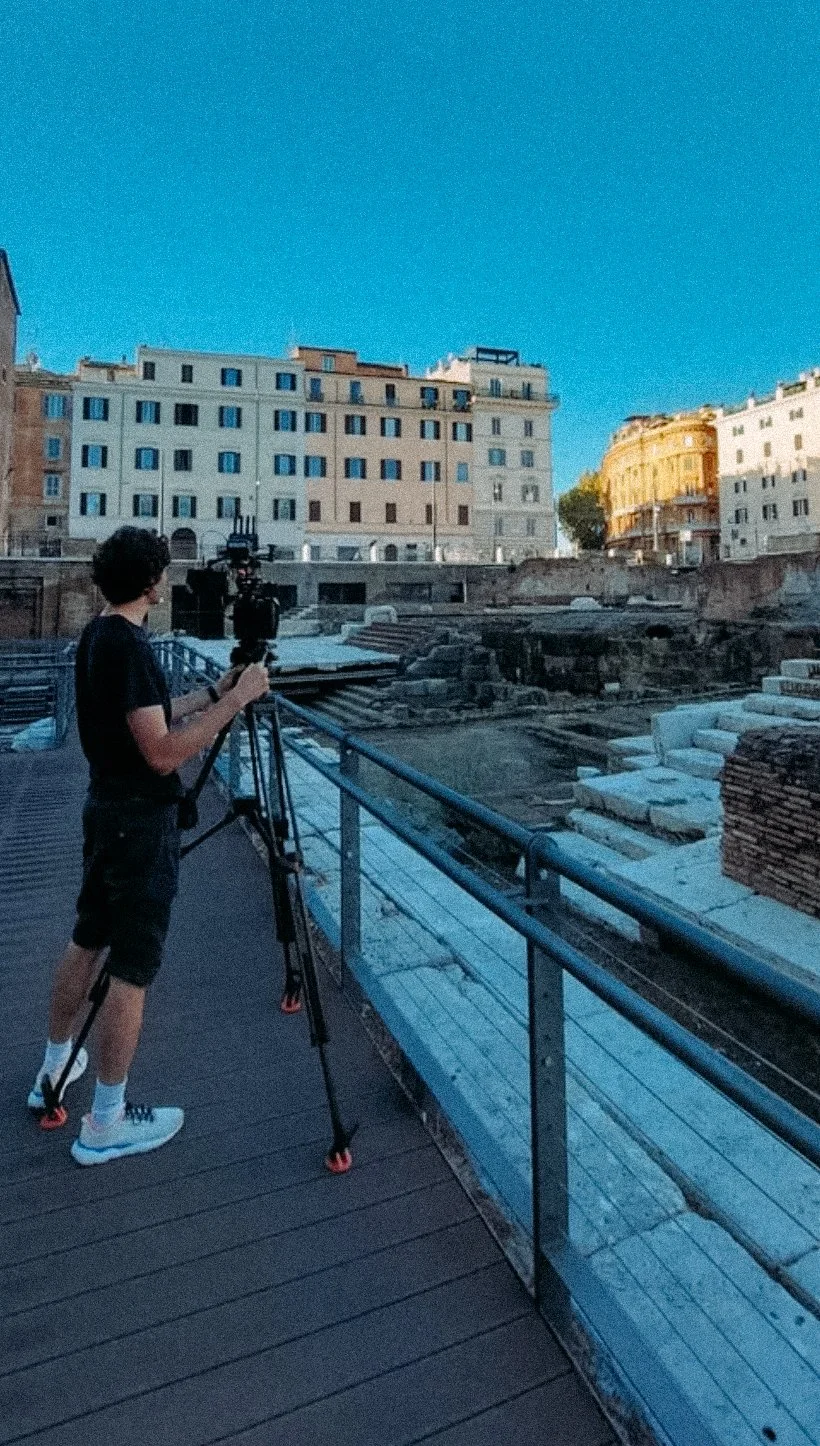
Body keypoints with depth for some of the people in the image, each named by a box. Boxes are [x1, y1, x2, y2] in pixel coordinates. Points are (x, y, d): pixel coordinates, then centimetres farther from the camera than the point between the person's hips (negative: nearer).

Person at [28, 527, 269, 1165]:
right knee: (133, 969, 1)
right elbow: (163, 753, -26)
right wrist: (237, 699, -22)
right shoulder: (129, 646, -22)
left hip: (107, 810, 10)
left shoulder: (97, 636, 8)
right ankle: (107, 1123, 15)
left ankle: (54, 1070, 39)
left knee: (88, 941, 22)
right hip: (142, 822, -10)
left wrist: (214, 691, 18)